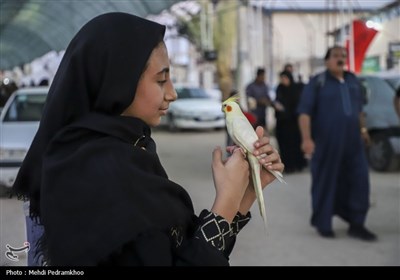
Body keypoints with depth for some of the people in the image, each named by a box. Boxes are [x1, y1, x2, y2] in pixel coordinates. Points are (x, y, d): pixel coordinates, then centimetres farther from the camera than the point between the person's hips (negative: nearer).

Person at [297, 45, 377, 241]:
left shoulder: (353, 80, 12)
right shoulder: (317, 83, -5)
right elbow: (304, 112, -12)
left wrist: (362, 129, 24)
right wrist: (306, 138, -22)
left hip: (353, 142, 5)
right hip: (326, 143, -5)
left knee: (359, 181, 2)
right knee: (325, 183, 2)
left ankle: (356, 224, 12)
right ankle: (323, 224, 16)